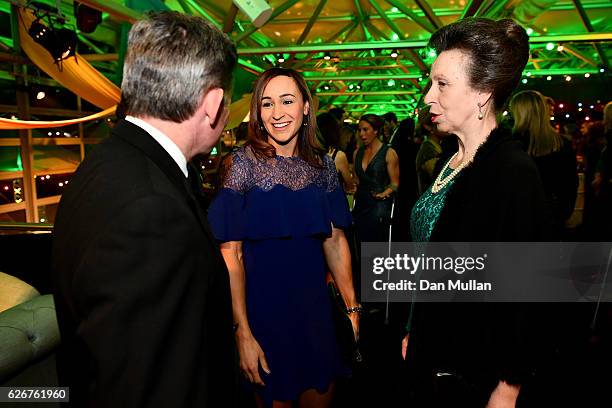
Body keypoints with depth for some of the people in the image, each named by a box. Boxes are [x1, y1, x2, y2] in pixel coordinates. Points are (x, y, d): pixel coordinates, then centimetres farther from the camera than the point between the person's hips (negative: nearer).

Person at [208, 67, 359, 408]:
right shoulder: (244, 163, -11)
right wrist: (243, 332, -18)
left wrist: (352, 307, 3)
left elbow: (335, 240, 6)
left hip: (315, 305, 4)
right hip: (262, 309, -4)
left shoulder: (322, 164, 1)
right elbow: (231, 254, -14)